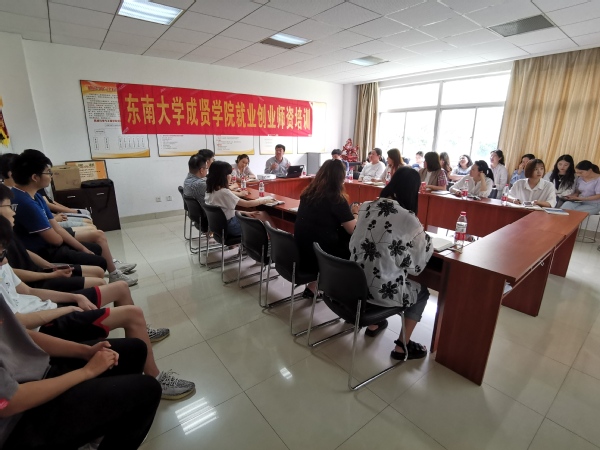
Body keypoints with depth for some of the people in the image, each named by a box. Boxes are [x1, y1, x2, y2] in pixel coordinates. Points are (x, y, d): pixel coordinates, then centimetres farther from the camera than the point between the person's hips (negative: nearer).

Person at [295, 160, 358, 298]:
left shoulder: (307, 193, 5)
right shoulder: (336, 198, -13)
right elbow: (353, 230, -11)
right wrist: (354, 213, 8)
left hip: (299, 253, 6)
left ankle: (313, 287, 21)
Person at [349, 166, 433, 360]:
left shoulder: (365, 207, -2)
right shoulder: (409, 220, -20)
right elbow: (416, 265, -9)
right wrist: (425, 240, 11)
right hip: (382, 290, -6)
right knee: (422, 292, 24)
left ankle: (373, 325, 45)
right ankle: (402, 347, 27)